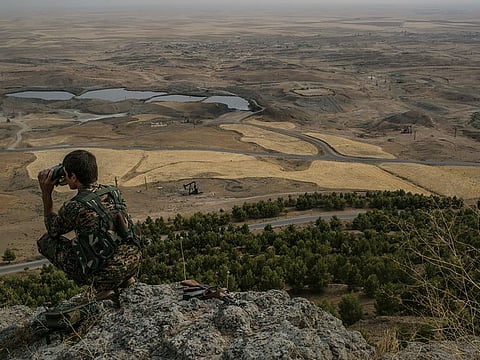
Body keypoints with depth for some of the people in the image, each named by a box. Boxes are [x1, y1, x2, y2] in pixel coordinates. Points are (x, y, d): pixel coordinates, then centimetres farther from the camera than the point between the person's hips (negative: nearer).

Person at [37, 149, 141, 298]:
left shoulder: (73, 207, -15)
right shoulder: (114, 192, 0)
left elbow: (53, 230, 6)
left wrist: (46, 194, 8)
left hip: (107, 274, -6)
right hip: (134, 262, 6)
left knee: (45, 241, 8)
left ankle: (100, 285, 4)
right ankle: (125, 279, 18)